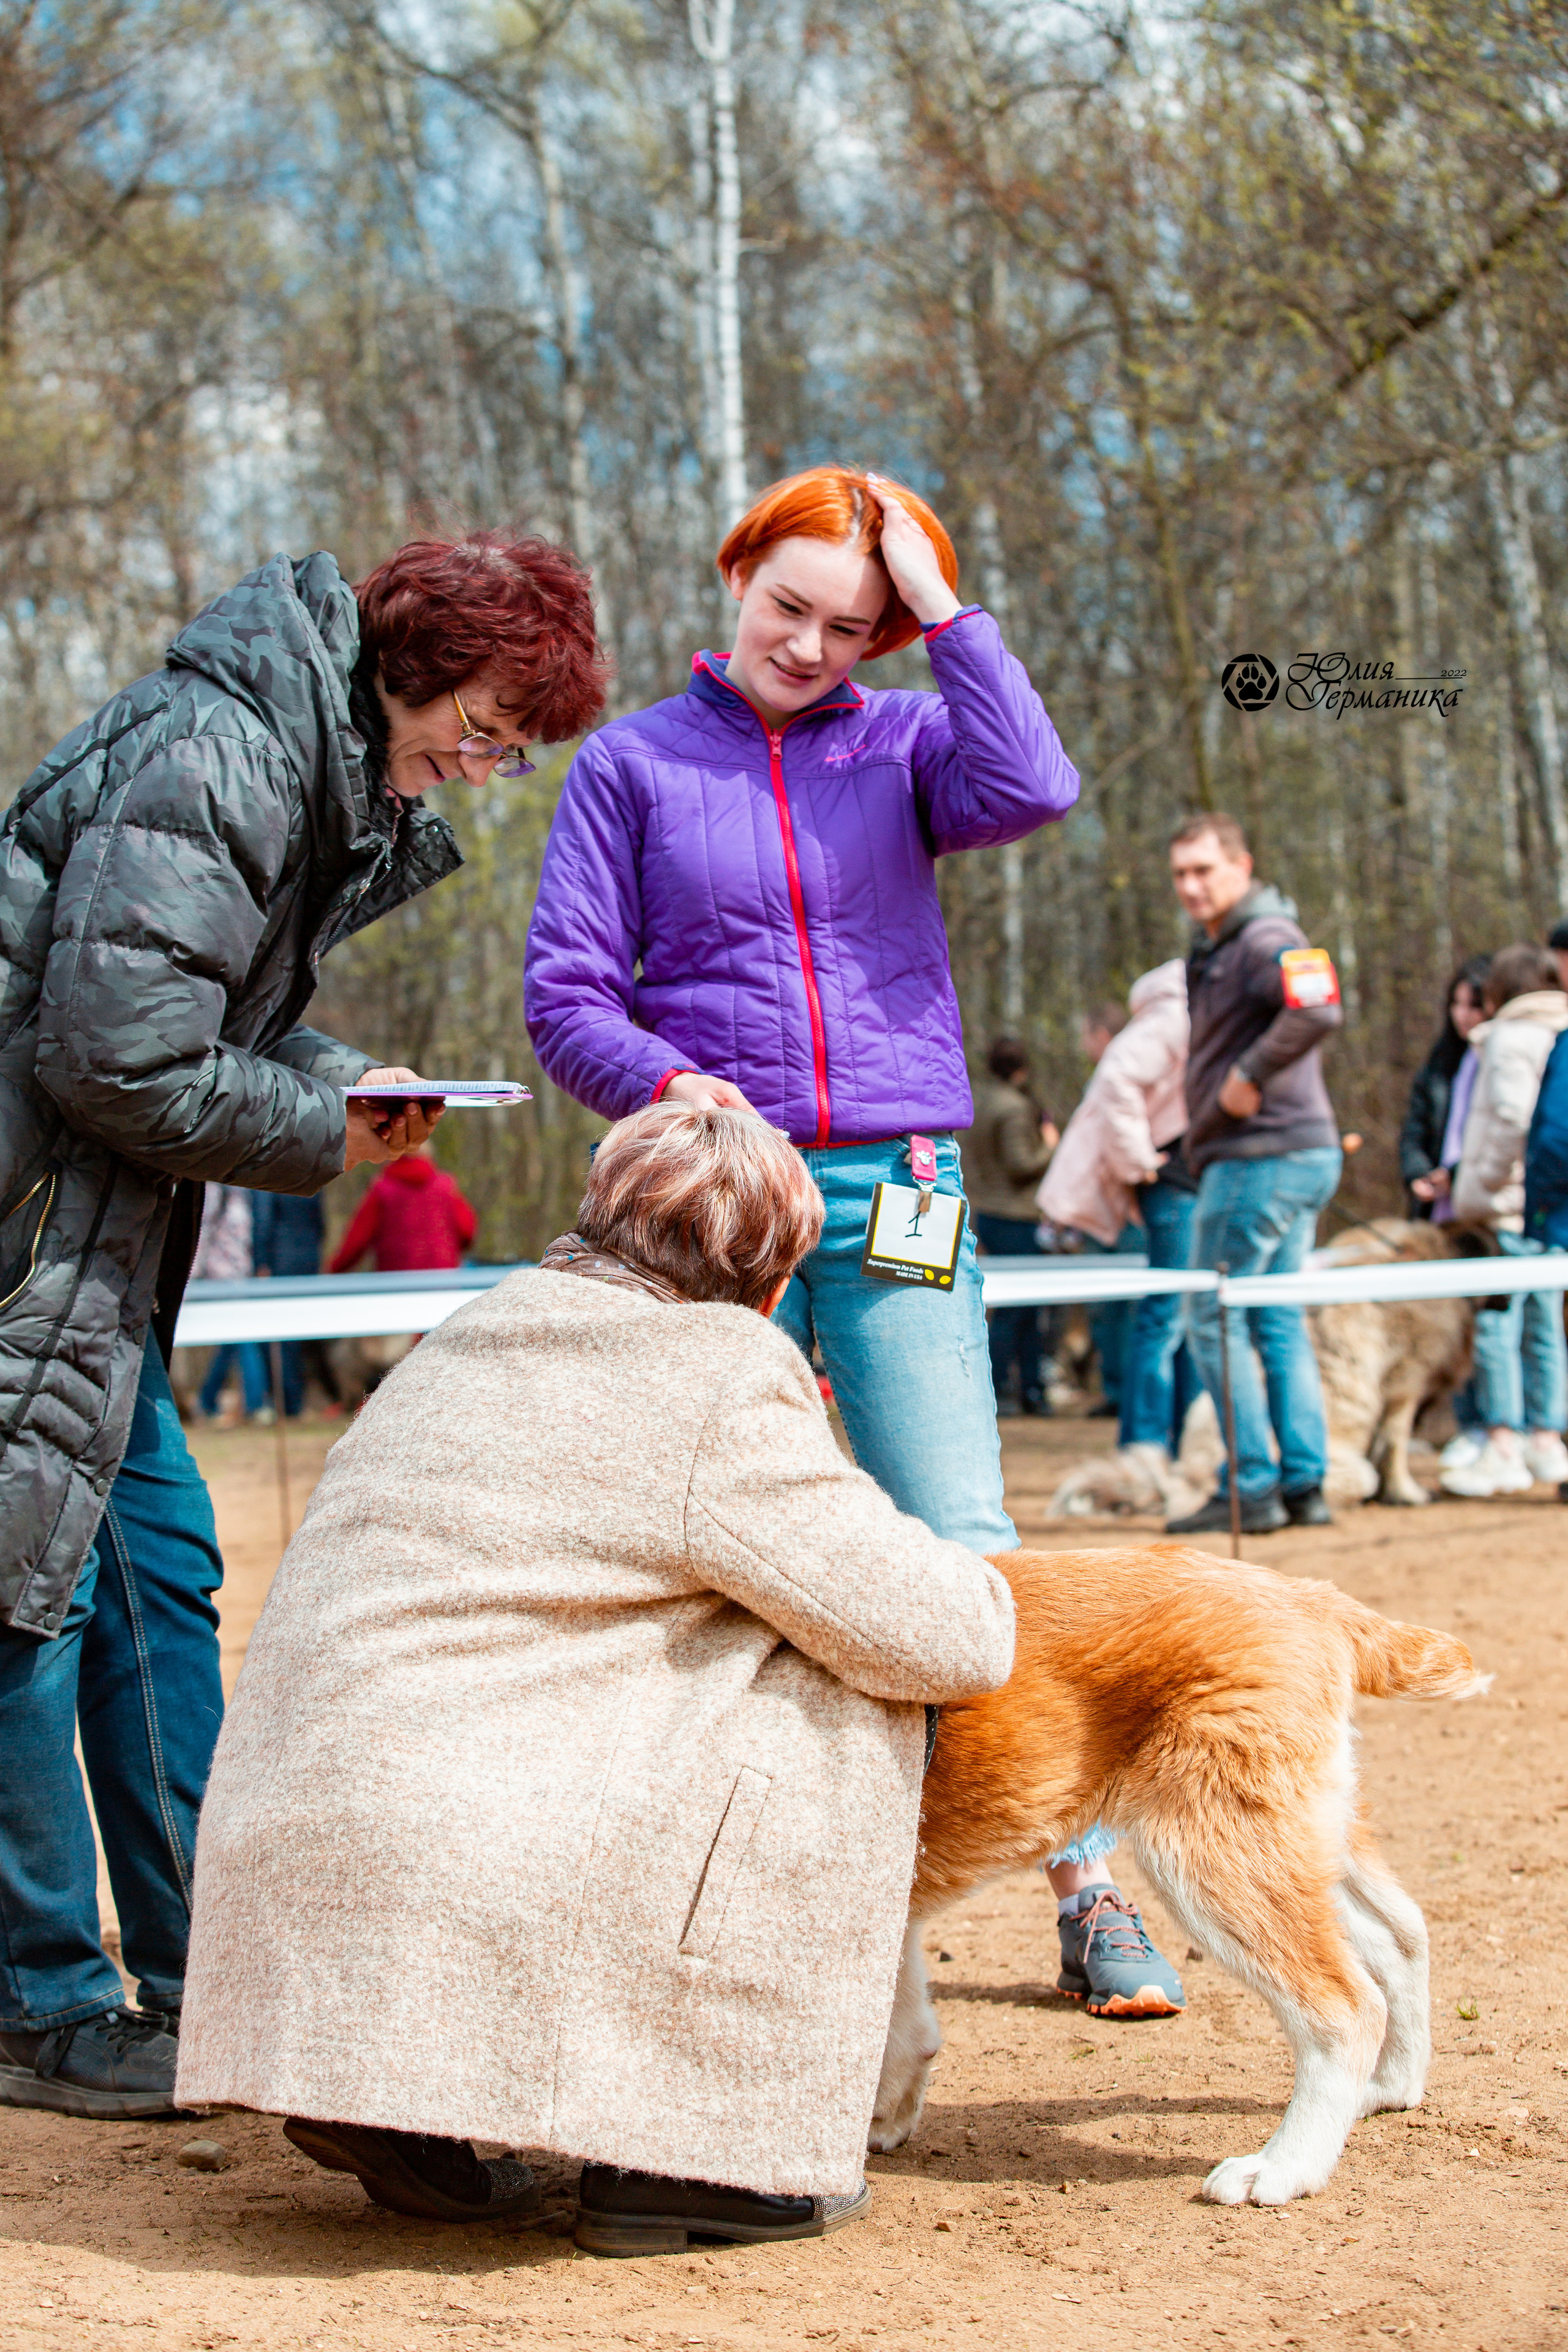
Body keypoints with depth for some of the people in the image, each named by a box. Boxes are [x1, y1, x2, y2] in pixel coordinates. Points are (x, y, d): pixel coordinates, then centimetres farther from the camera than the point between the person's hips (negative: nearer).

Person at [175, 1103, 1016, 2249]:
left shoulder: (483, 1330, 18)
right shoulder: (722, 1385, -6)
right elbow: (939, 1637, -5)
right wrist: (978, 1587, 19)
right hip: (465, 1887, -8)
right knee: (853, 1704, 2)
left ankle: (389, 2092, 18)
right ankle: (695, 2147, 4)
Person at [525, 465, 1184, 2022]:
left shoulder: (902, 745, 10)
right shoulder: (633, 762, 9)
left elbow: (1033, 789, -12)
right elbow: (565, 990, 4)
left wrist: (943, 609, -6)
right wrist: (661, 1081, -15)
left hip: (893, 1190, 0)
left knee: (957, 1545, -5)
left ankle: (1090, 1887, 0)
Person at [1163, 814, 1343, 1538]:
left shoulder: (1265, 939, -13)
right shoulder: (1217, 949, 18)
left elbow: (1319, 1009, -30)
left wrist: (1252, 1074, -23)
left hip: (1263, 1156, -10)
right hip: (1298, 1155, 10)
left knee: (1214, 1319, -5)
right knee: (1279, 1322, 10)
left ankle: (1251, 1489, -4)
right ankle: (1304, 1485, 11)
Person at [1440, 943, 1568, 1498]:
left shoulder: (1509, 1039, -8)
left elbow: (1513, 1115, -20)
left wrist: (1490, 1178, -11)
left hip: (1510, 1207, -8)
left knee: (1497, 1323, -7)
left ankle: (1502, 1450, -9)